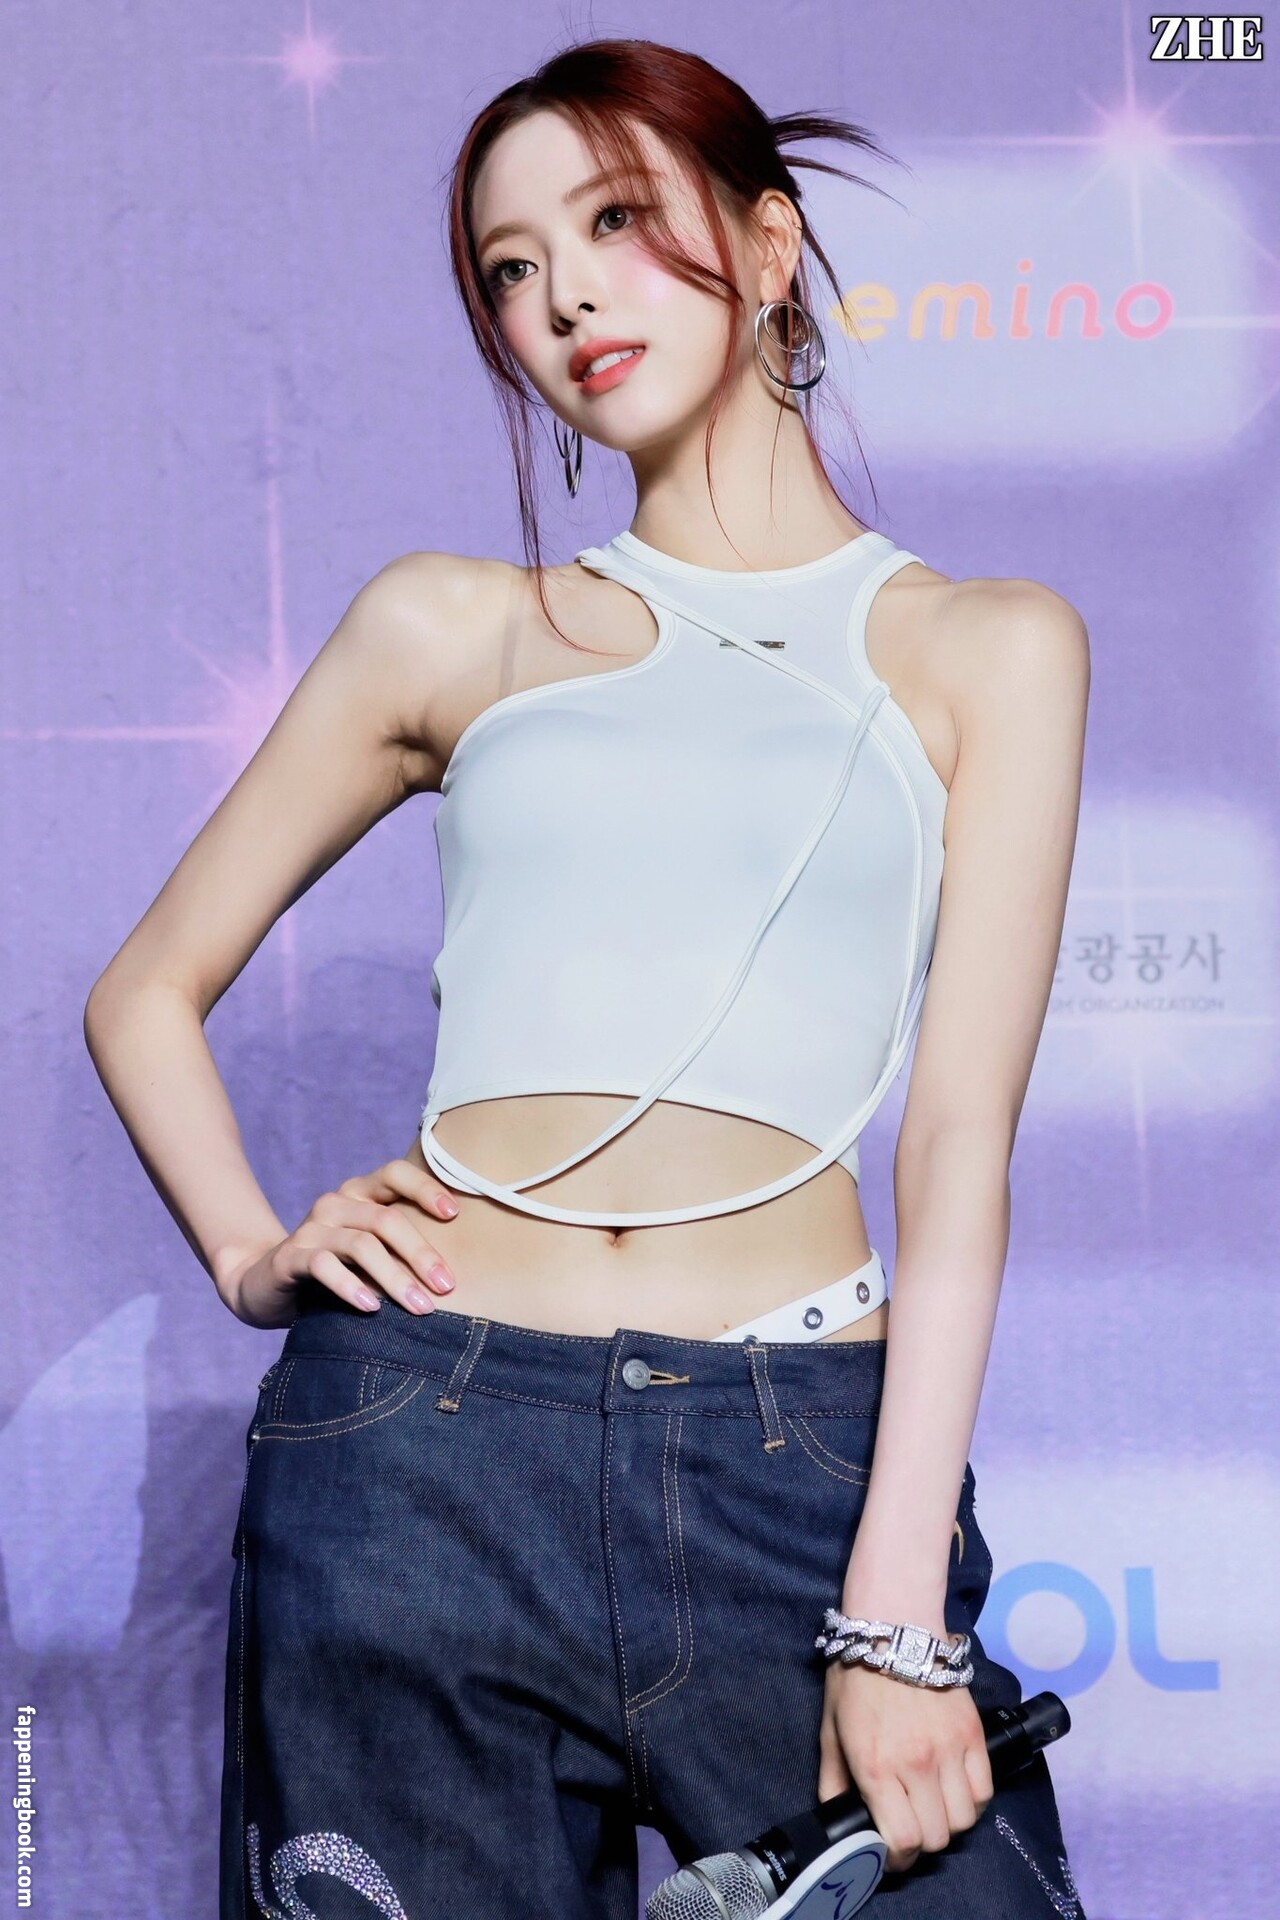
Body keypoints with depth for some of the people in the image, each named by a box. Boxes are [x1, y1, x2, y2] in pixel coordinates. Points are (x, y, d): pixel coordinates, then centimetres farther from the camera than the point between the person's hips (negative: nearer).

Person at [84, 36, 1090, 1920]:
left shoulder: (984, 647, 8)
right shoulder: (452, 628, 12)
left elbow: (959, 1137, -1)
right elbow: (150, 987, 20)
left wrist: (899, 1612, -9)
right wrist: (249, 1256, 3)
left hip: (805, 1466, -1)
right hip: (425, 1456, 1)